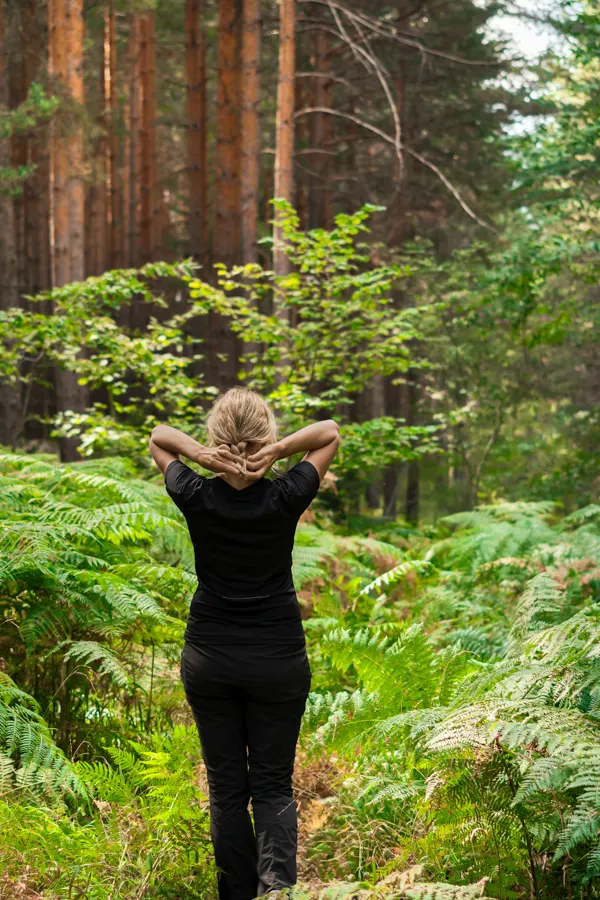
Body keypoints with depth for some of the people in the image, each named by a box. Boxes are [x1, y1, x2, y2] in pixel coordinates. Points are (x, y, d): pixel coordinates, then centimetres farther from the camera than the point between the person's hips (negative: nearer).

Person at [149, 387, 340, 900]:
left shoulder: (195, 497, -11)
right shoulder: (285, 498, -13)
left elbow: (158, 436, 6)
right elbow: (331, 432, -1)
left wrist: (198, 453, -14)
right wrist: (279, 451, -18)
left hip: (208, 659, 1)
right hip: (279, 659, -1)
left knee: (226, 786, 12)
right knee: (273, 784, 7)